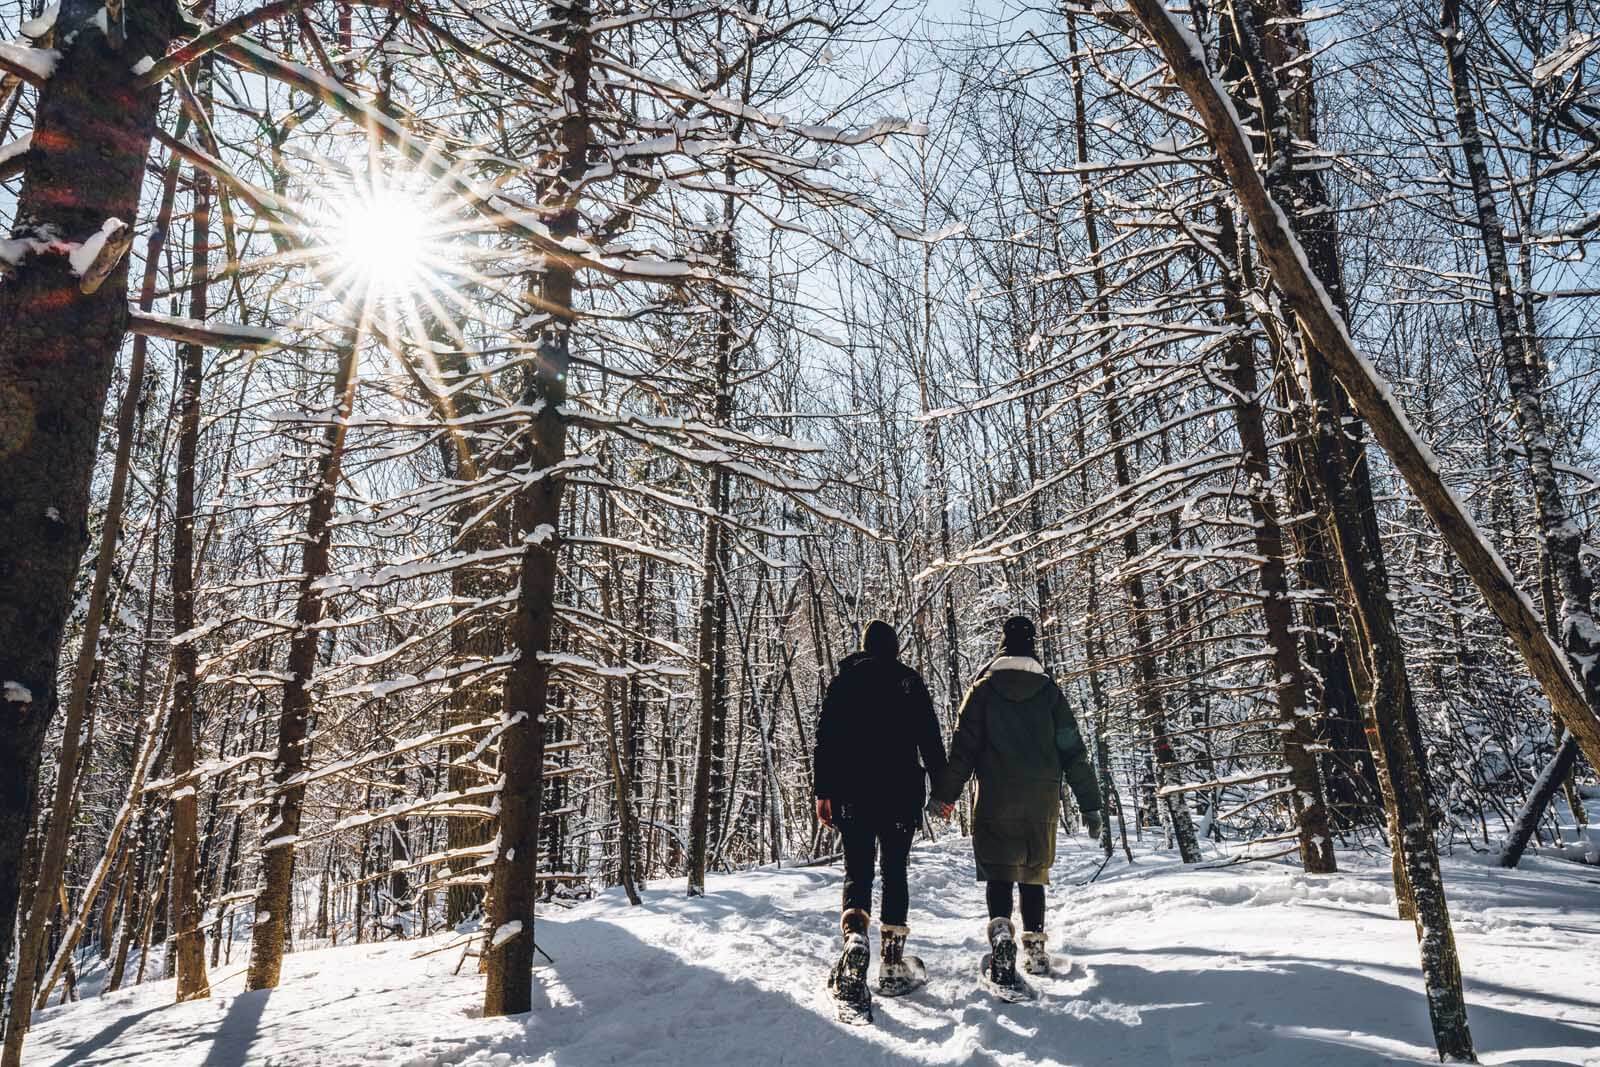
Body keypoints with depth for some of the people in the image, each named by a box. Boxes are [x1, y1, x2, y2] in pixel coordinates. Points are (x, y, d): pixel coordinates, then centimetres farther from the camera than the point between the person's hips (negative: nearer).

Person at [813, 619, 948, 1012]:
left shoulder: (843, 680, 7)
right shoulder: (910, 680, 6)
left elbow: (826, 738, 1)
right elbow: (930, 737, 2)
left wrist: (823, 791, 2)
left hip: (853, 792, 0)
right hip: (901, 791, 0)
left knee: (857, 872, 1)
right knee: (895, 871, 8)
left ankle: (855, 939, -24)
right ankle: (892, 961, 8)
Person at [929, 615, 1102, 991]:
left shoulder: (983, 689, 2)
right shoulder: (1049, 690, 6)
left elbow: (963, 747, -3)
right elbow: (1073, 751, 5)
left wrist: (943, 793, 3)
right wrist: (1090, 803, 10)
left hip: (996, 797, -2)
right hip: (1043, 797, 2)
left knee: (999, 871, -2)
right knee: (1034, 874, 15)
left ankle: (1001, 933, -25)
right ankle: (1034, 950, 19)